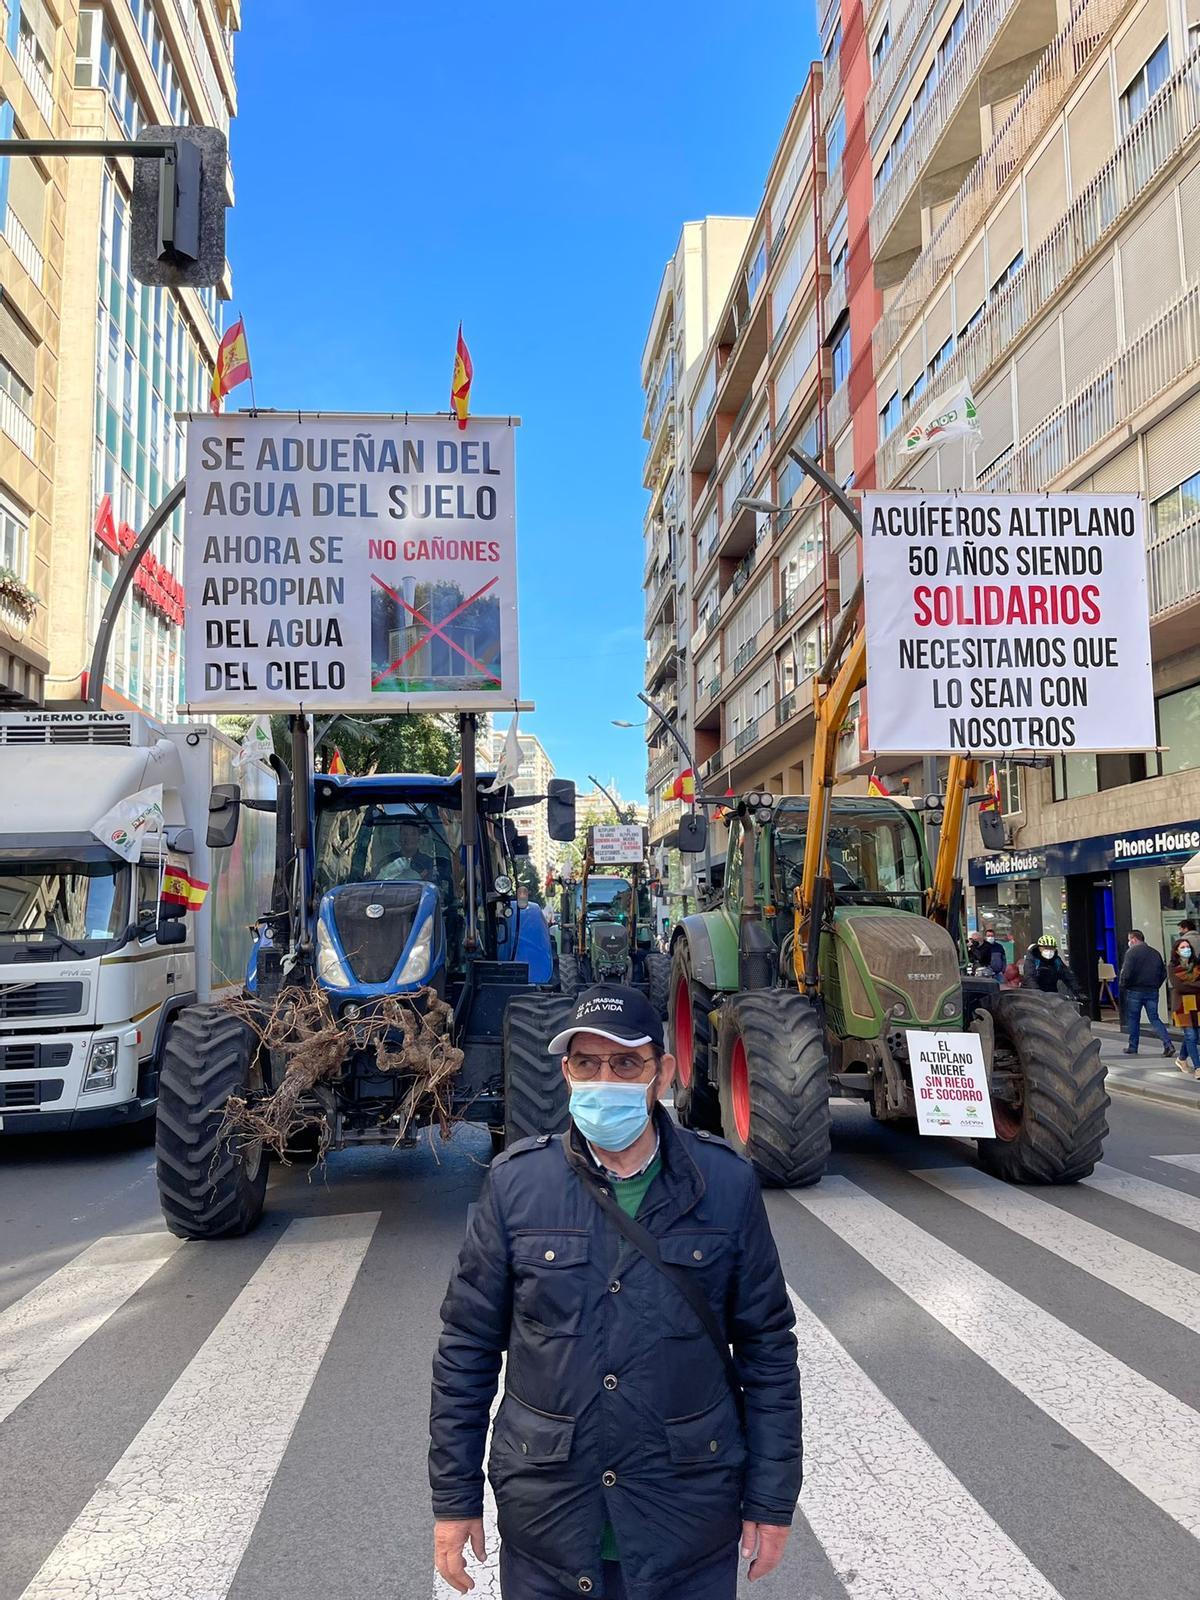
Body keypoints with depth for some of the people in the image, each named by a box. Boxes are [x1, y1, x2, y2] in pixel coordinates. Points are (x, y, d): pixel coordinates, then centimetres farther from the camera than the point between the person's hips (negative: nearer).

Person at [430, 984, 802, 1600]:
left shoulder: (726, 1182, -8)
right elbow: (467, 1346, -1)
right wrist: (454, 1499, 1)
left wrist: (771, 1500, 0)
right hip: (545, 1526, 0)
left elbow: (767, 1348, -1)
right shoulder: (516, 1182, -8)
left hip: (690, 1522, 0)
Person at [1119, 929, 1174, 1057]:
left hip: (1135, 991, -5)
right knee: (1154, 1019, 8)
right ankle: (1168, 1044, -8)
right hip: (1152, 992, 5)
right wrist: (1156, 986, 19)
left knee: (1133, 1019, 8)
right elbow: (1163, 973, 13)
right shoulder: (1155, 953, 11)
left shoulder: (1132, 952, -8)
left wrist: (1123, 986, -4)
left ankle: (1133, 1047, 13)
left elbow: (1126, 972, -18)